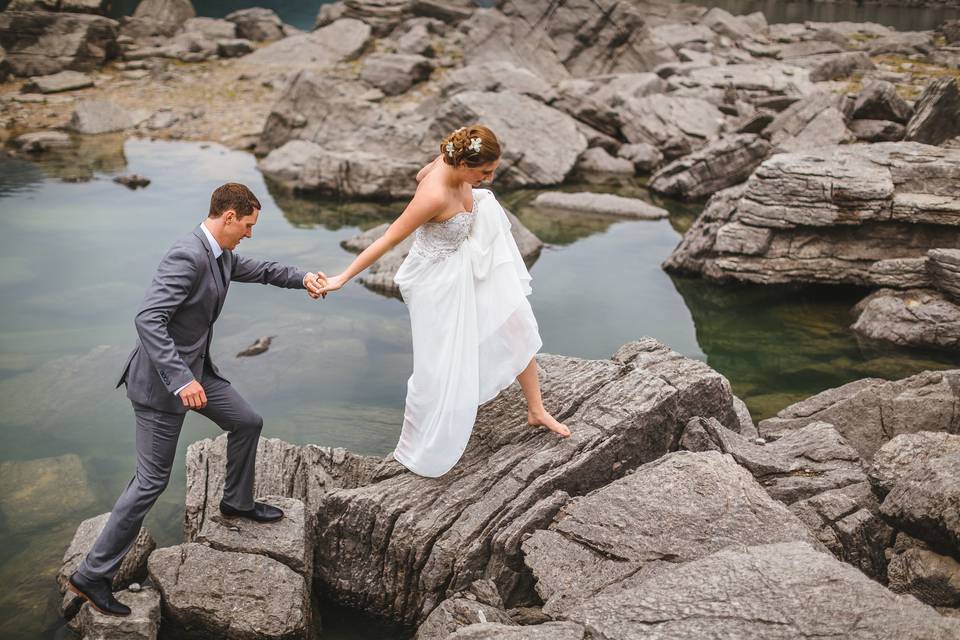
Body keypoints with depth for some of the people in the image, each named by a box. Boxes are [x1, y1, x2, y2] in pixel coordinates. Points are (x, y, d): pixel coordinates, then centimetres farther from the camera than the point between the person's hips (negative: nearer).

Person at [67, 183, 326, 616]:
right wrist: (180, 380, -39)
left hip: (194, 369, 10)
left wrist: (301, 278, 12)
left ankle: (237, 502, 44)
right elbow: (147, 319, -34)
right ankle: (91, 575, 8)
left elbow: (255, 270, 26)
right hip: (162, 379, -10)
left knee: (247, 423, 20)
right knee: (152, 479, -3)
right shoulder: (187, 256, -26)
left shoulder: (222, 255, 4)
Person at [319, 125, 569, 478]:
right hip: (439, 279, -9)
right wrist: (341, 279, -22)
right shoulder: (435, 196, -36)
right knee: (439, 369, 2)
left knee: (517, 326, 13)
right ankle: (417, 452, 23)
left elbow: (421, 174, 10)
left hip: (471, 263, 9)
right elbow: (388, 240, -28)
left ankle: (536, 411, 31)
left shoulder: (451, 161, -14)